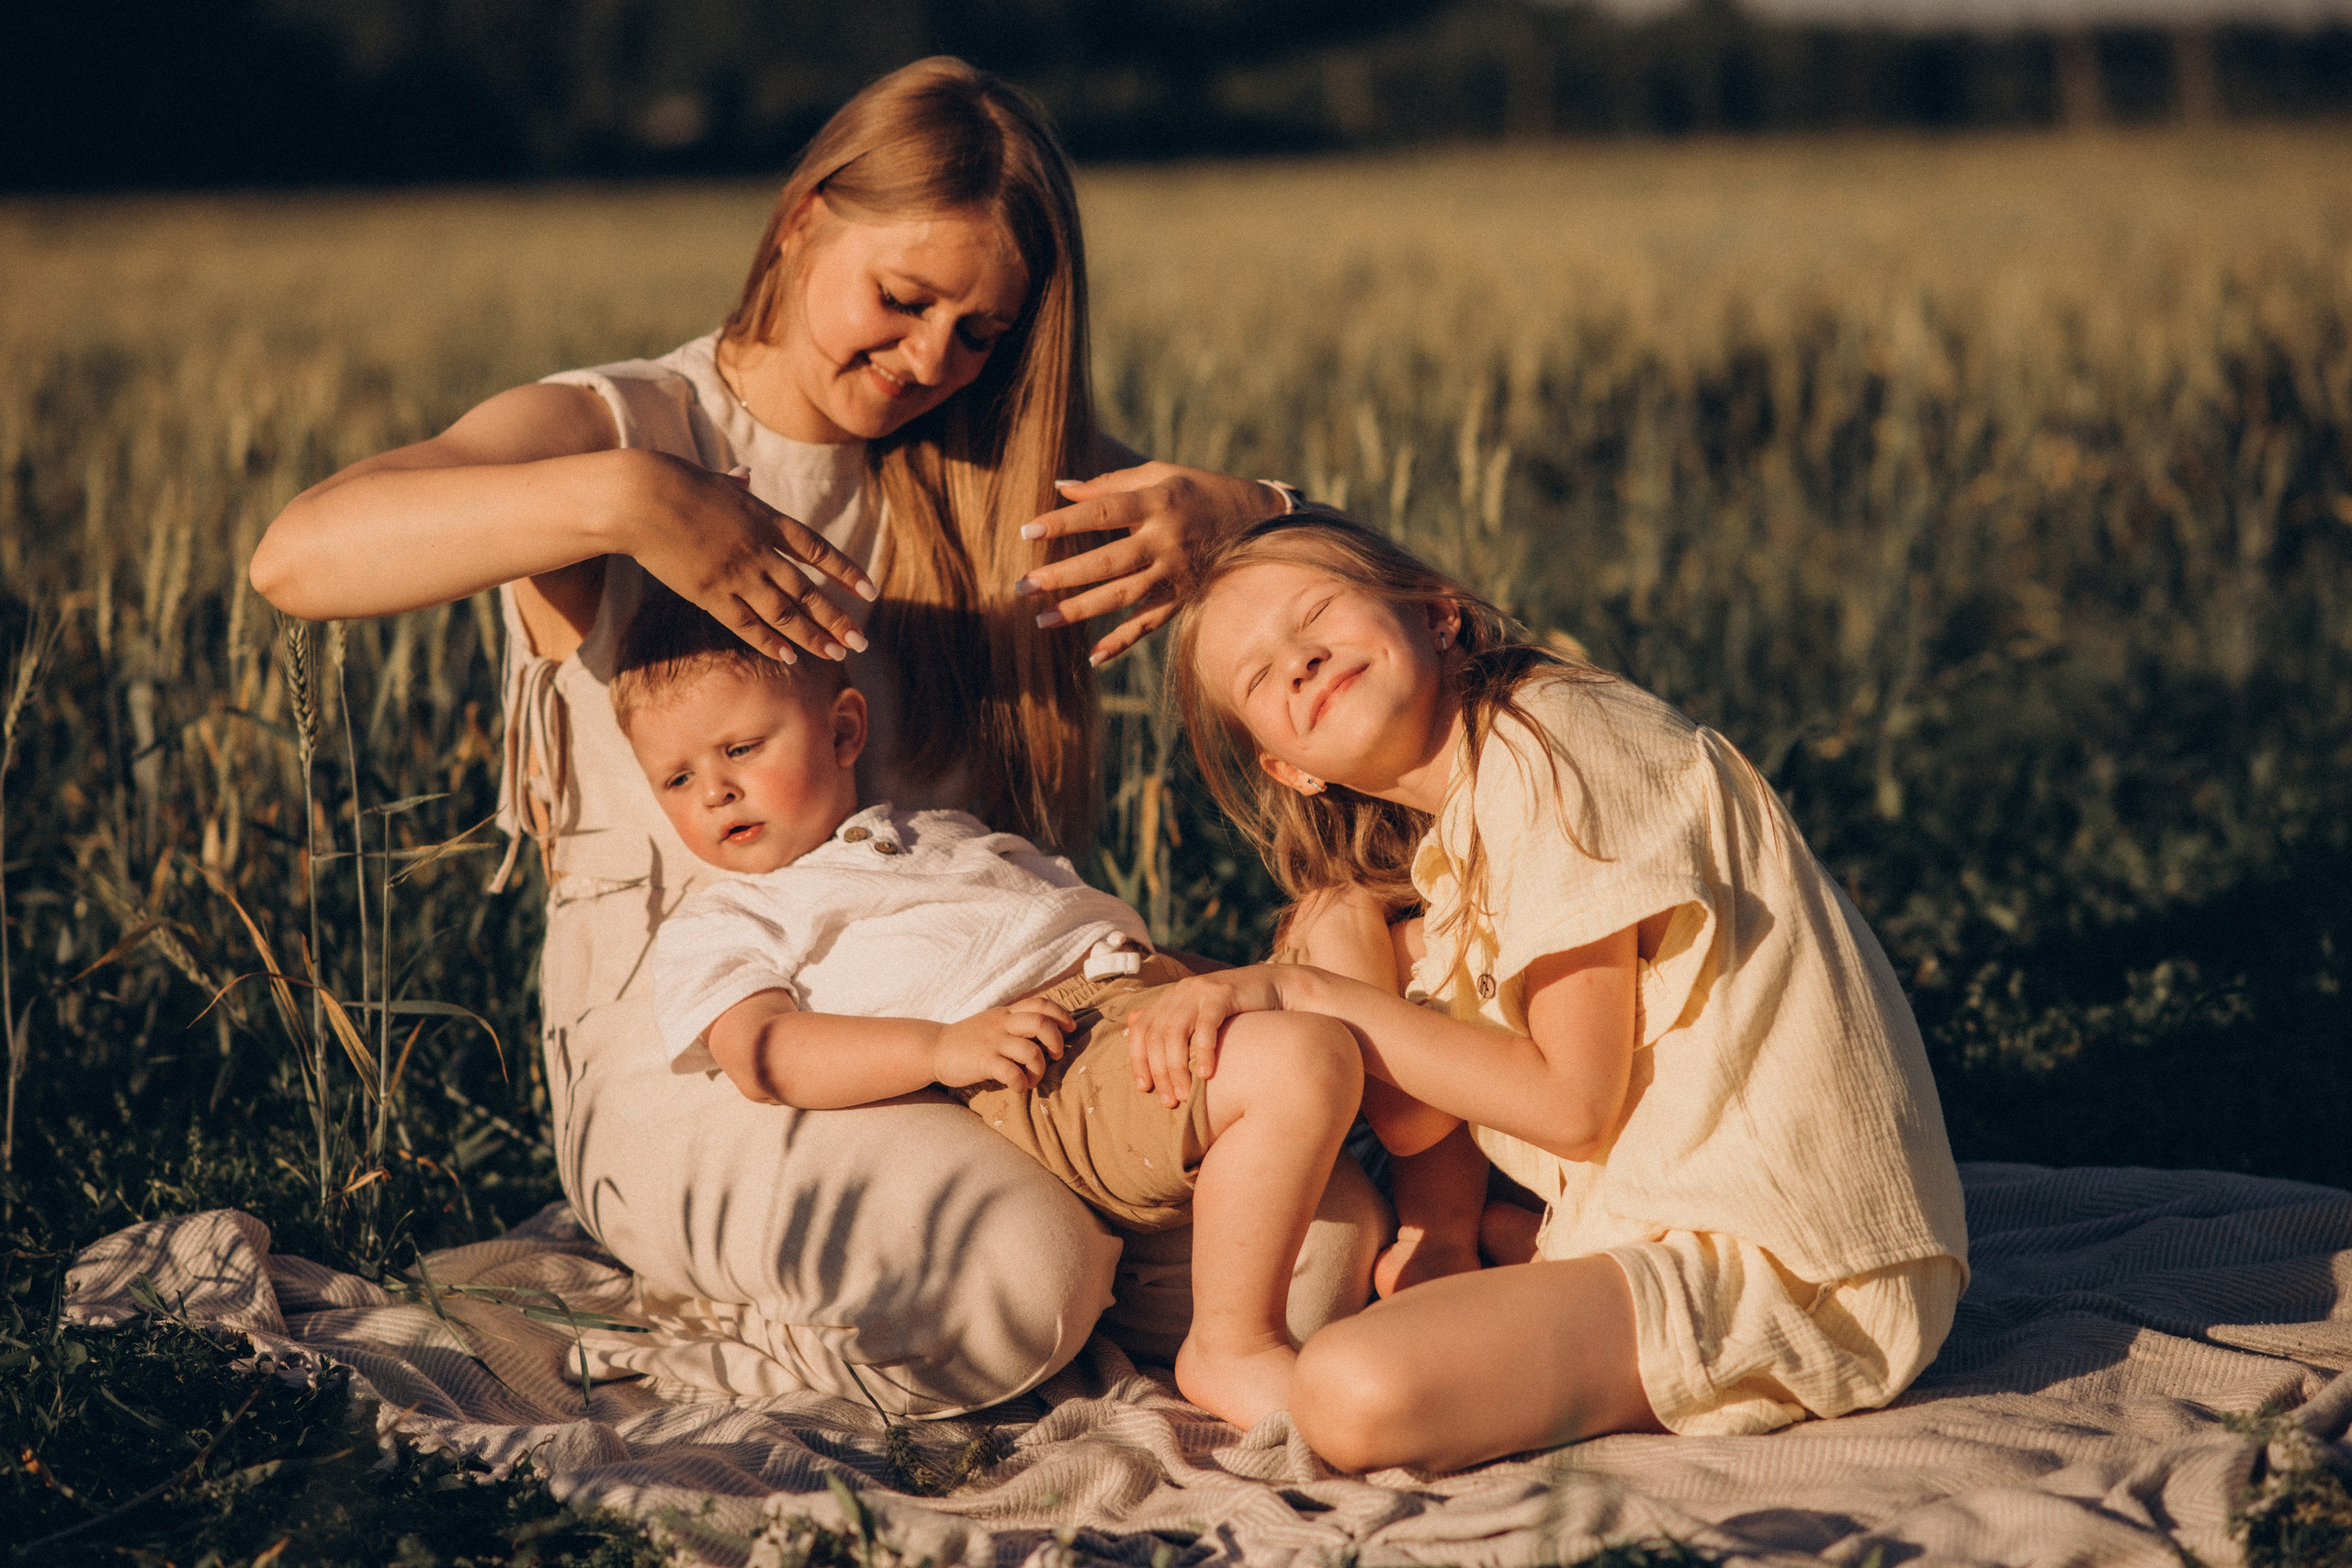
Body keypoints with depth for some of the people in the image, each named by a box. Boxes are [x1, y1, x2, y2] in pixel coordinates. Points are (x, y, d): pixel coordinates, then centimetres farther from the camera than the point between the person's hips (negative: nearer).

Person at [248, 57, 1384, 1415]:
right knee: (1030, 1265, -33)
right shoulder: (615, 428, -2)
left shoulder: (993, 474, 11)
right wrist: (617, 499, -33)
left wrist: (1220, 517, -17)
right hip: (686, 1069, -6)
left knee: (1325, 1231, -17)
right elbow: (298, 557, -21)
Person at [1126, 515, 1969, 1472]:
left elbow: (1575, 1102, -15)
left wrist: (1301, 993, -11)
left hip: (1797, 1277, -10)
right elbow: (1417, 1118, 4)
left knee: (1356, 1396, -26)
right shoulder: (1449, 854, 18)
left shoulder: (1549, 744, -12)